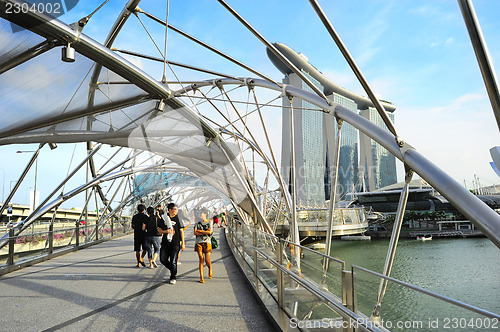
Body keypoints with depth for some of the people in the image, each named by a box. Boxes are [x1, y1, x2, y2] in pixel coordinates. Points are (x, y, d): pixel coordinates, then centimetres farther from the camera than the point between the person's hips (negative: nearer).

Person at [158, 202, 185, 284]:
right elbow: (159, 230, 9)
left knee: (173, 261, -3)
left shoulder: (178, 219, 1)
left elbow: (181, 231, 2)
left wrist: (183, 243, -1)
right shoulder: (164, 218, 4)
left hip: (175, 243, -2)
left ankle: (173, 277, 14)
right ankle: (173, 270, 30)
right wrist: (165, 231, -13)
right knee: (163, 260, 4)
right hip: (165, 242, 3)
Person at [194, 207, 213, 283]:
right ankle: (201, 277, 0)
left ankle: (210, 269, 27)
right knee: (201, 259, -7)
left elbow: (209, 232, -9)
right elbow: (195, 233, -1)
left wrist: (199, 230, -5)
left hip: (207, 242, -1)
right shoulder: (197, 222, 10)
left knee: (207, 260, -7)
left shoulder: (210, 222, 6)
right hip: (198, 242, 1)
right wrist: (205, 232, -8)